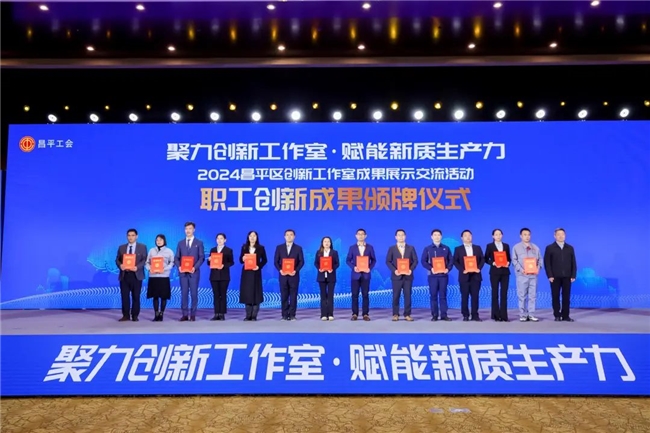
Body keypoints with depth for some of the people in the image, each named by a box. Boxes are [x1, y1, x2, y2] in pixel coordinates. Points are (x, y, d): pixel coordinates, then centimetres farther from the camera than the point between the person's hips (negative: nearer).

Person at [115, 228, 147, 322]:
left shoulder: (142, 247, 6)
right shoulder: (121, 247, 14)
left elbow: (144, 260, -2)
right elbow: (117, 259, 11)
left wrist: (137, 267, -18)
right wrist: (120, 265, -12)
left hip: (136, 275, -2)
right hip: (124, 275, 2)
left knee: (136, 296, 2)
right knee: (124, 296, 1)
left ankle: (135, 315, 10)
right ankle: (126, 315, 8)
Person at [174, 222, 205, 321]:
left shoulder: (199, 243, 5)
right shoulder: (180, 243, 12)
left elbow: (202, 257, -1)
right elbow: (176, 258, 10)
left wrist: (195, 267, -16)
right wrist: (179, 267, -10)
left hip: (194, 272, -2)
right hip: (183, 272, 2)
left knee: (194, 293, -1)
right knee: (184, 293, 2)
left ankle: (193, 315, 4)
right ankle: (184, 315, 6)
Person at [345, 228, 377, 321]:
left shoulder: (370, 247, 5)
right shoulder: (352, 248, 4)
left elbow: (373, 260, 8)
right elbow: (348, 260, 5)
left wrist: (370, 268, -8)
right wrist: (353, 267, -12)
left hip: (366, 274, 0)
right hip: (355, 274, 0)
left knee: (365, 295, 2)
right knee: (355, 295, 1)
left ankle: (365, 314, 7)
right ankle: (355, 314, 7)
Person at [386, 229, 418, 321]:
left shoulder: (411, 248, 8)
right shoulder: (392, 249, 5)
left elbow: (415, 260, 5)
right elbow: (388, 261, 1)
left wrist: (411, 269, -11)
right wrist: (394, 270, -13)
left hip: (408, 275, 1)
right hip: (396, 275, -1)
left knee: (407, 295, 2)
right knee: (396, 296, 1)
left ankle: (407, 315, 8)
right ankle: (395, 314, 7)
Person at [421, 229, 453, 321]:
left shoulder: (446, 248, 9)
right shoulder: (427, 249, 4)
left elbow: (451, 260, 7)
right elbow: (423, 261, -1)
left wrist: (448, 269, -11)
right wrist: (431, 268, -16)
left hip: (443, 275, 1)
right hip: (432, 275, -1)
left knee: (443, 295, 2)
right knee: (433, 295, 1)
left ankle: (444, 315, 5)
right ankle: (434, 315, 5)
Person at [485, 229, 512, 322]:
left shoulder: (506, 246, 11)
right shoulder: (489, 246, 2)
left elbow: (509, 258, 12)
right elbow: (486, 259, 1)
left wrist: (508, 262, -9)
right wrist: (493, 263, -15)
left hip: (505, 272, 3)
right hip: (494, 272, -3)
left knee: (504, 294, 1)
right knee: (495, 294, 1)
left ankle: (504, 315, 4)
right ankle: (496, 316, 6)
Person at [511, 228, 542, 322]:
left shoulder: (535, 247, 13)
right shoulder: (516, 247, 4)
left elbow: (540, 259, 11)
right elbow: (514, 260, -3)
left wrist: (538, 268, -6)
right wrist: (521, 269, -15)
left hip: (533, 274, 3)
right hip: (522, 274, -3)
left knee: (533, 295, 2)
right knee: (522, 296, -2)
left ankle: (531, 315, 7)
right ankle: (523, 315, 3)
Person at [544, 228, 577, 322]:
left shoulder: (570, 248, 12)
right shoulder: (549, 248, 4)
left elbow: (573, 263, 9)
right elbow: (547, 263, -2)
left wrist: (573, 275, 0)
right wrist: (550, 276, -10)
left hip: (567, 276, 2)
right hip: (555, 277, -2)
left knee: (566, 297, 2)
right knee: (555, 297, 2)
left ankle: (565, 316, 7)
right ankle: (557, 316, 8)